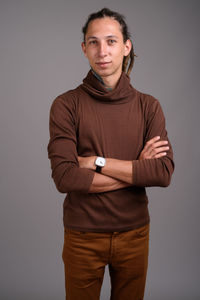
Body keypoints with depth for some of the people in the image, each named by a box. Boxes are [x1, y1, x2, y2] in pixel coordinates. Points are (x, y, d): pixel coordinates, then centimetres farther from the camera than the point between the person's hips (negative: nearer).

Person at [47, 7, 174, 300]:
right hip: (82, 235, -1)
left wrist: (97, 162, -18)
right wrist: (137, 169, -16)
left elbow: (164, 173, -14)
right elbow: (64, 177, -20)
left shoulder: (148, 106, -3)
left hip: (134, 233, 2)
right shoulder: (66, 105, -9)